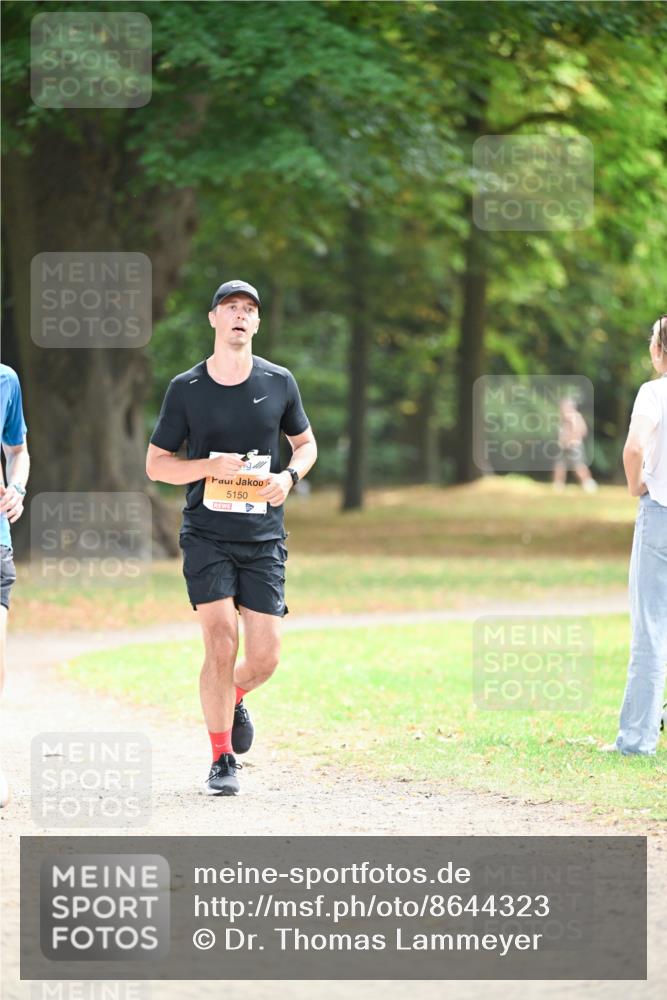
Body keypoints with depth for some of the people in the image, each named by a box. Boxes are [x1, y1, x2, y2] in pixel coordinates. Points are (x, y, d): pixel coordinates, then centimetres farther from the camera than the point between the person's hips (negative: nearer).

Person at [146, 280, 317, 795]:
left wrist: (289, 476, -5)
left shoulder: (278, 382, 4)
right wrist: (209, 466, -15)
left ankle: (234, 700, 34)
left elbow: (306, 443, 17)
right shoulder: (186, 388, -1)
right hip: (206, 534, -2)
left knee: (265, 657, -3)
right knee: (222, 642, -15)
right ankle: (222, 761, -2)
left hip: (264, 538, 2)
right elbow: (156, 464, 3)